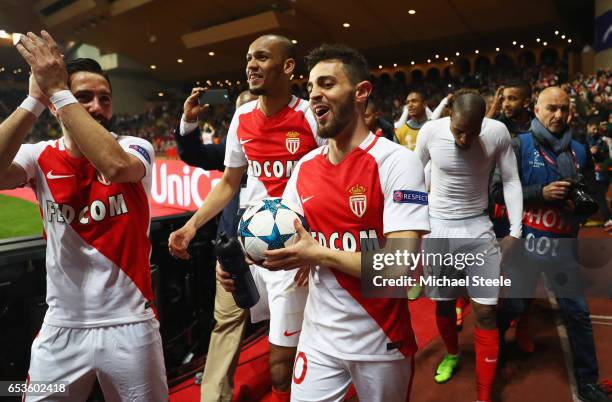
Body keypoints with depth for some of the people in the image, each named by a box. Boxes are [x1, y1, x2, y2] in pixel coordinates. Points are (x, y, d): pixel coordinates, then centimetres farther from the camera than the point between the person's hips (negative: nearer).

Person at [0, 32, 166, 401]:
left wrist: (58, 89, -24)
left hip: (129, 325, -1)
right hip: (61, 329, 2)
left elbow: (115, 166, -29)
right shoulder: (40, 157, 0)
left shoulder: (135, 148, -5)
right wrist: (35, 98, -18)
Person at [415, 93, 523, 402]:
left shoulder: (497, 133, -13)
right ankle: (452, 354, 44)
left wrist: (515, 231, -8)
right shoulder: (430, 131, -13)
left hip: (478, 227, 0)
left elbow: (511, 181, -2)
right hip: (436, 226, 1)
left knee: (486, 313, 0)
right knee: (443, 304, 14)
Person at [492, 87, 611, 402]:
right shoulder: (520, 146, -5)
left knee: (577, 313, 9)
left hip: (564, 246, 3)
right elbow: (498, 190, -11)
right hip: (525, 243, -3)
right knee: (513, 306, 12)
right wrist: (542, 192, -19)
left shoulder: (580, 151, 6)